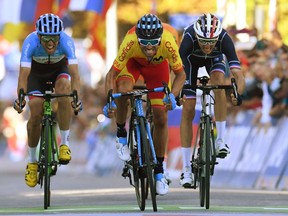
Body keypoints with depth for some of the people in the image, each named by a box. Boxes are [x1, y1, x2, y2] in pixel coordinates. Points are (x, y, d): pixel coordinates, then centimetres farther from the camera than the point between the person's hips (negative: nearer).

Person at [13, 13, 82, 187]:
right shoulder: (31, 42, -36)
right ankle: (32, 161, 7)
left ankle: (65, 143, -20)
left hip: (59, 69, 0)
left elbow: (74, 73, -42)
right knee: (36, 114, -14)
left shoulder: (66, 41, -36)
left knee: (64, 91, -33)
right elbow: (24, 74, -41)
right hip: (37, 71, 0)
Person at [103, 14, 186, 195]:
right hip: (133, 62, -1)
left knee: (161, 118, -4)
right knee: (123, 91, -34)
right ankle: (121, 135, -7)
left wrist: (172, 96, -43)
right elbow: (112, 74, -33)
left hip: (158, 65, 1)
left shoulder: (168, 43, -39)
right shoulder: (131, 42, -41)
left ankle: (159, 171, 10)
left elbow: (180, 74, -25)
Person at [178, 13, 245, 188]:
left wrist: (237, 94, -63)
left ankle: (221, 140, -24)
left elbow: (239, 76, -45)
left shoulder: (224, 39, -39)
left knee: (219, 80, -34)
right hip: (192, 58, 0)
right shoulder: (189, 39, -42)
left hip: (215, 58, 0)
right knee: (188, 110, -9)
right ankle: (186, 169, -2)